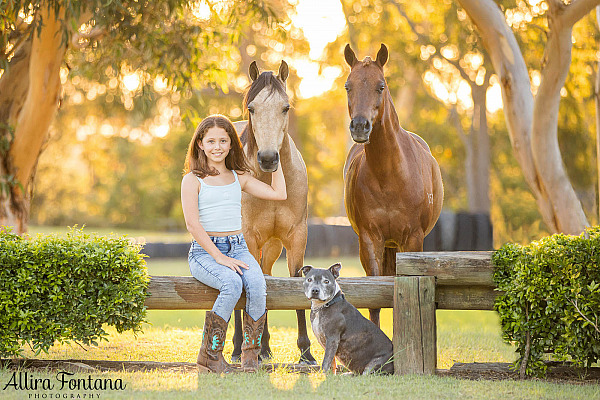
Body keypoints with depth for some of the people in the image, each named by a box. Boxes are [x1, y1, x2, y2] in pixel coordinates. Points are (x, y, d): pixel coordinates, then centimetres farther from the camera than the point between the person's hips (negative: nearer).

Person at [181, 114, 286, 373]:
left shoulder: (239, 178, 15)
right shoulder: (193, 180, 1)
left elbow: (279, 193, 13)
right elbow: (192, 223, -10)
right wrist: (219, 257, -18)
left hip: (238, 248, 4)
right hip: (204, 252, -4)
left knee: (257, 285, -29)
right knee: (232, 284, -35)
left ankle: (251, 354, -15)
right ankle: (209, 356, -22)